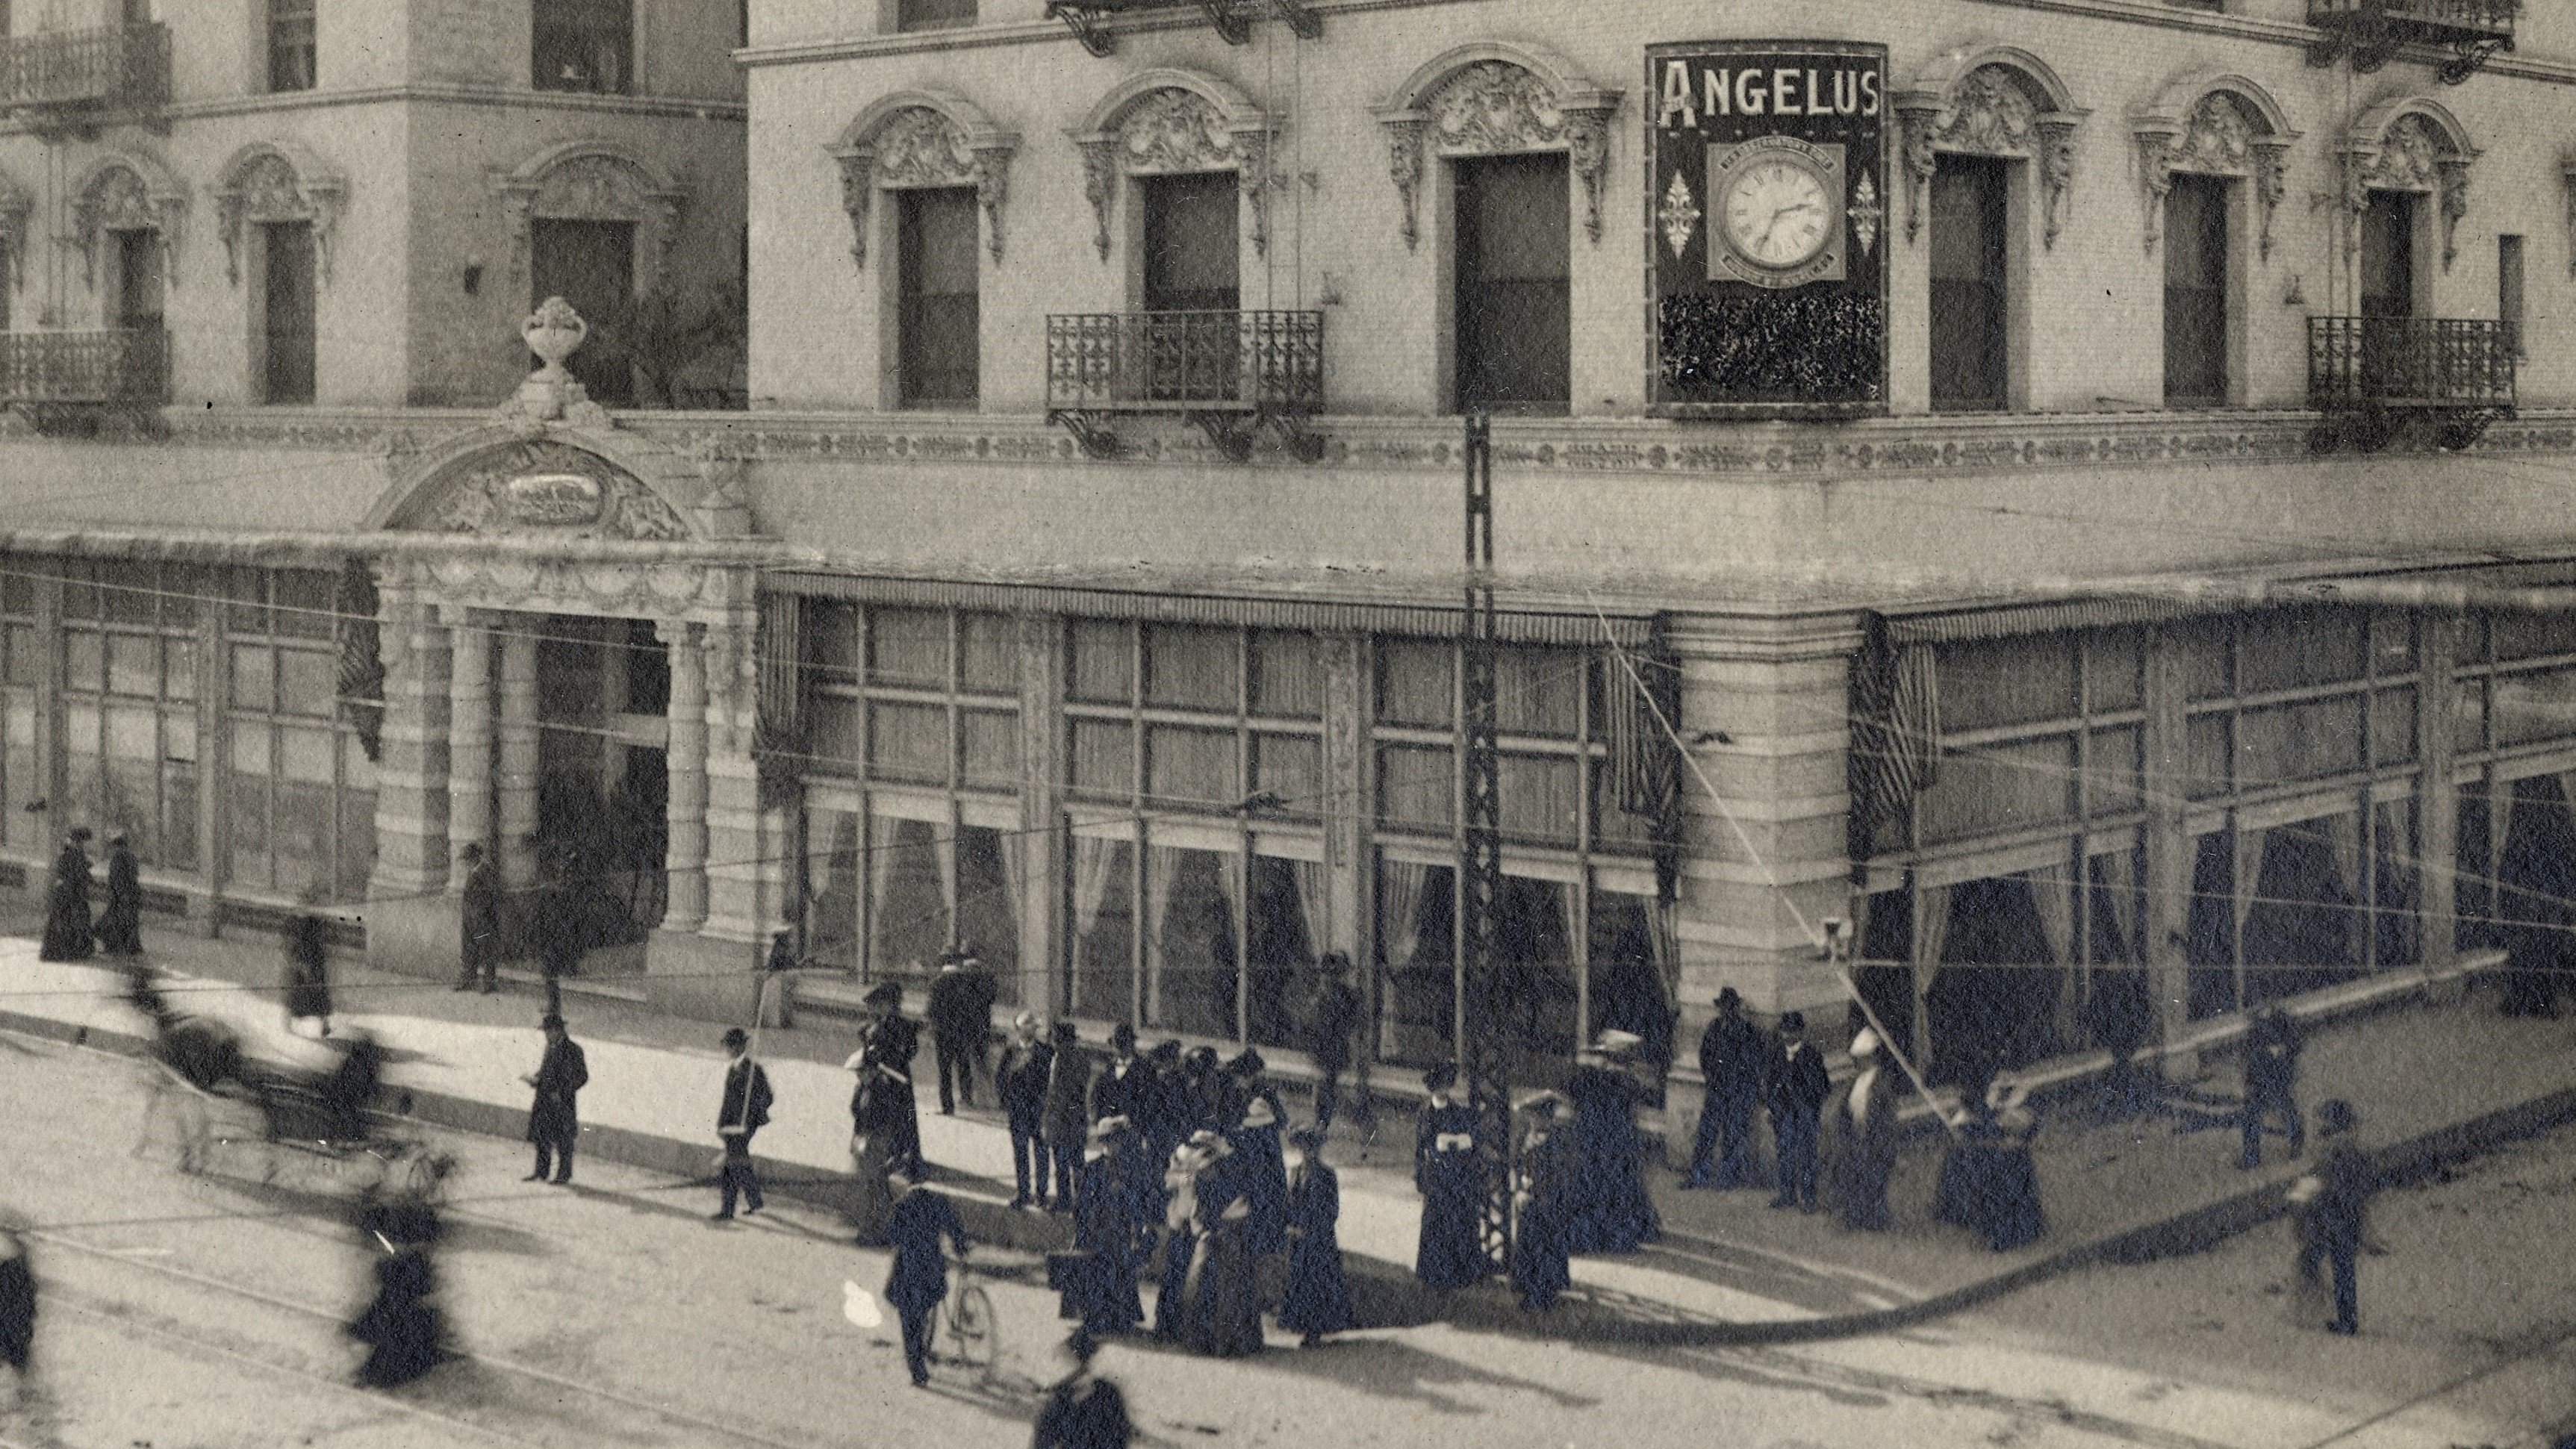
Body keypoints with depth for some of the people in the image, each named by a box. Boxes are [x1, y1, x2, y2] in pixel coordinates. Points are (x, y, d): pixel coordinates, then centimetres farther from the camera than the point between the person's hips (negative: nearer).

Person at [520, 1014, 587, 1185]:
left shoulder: (572, 1049, -12)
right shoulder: (551, 1047, 11)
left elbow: (582, 1077, -11)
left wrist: (562, 1093, -16)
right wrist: (535, 1079, 4)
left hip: (562, 1102, -7)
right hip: (544, 1099, 7)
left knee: (562, 1140, 1)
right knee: (541, 1136, 10)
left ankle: (564, 1175, 9)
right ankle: (541, 1172, 20)